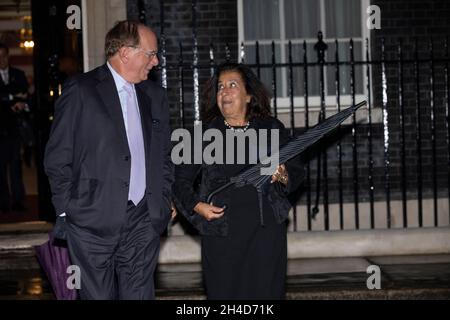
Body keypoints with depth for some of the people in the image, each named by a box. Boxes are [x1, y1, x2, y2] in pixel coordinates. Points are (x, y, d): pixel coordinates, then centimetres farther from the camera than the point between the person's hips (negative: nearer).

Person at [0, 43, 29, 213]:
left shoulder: (19, 75, 15)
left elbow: (25, 96, 11)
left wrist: (20, 105, -8)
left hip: (15, 125, 2)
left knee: (16, 163, -3)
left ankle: (18, 200, -2)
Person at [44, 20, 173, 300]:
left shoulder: (155, 95, 13)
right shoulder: (81, 90, -3)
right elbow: (57, 158, -3)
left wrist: (164, 202, 12)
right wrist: (68, 211, -6)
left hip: (143, 223, 4)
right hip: (93, 223, -4)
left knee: (139, 295, 4)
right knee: (97, 295, 1)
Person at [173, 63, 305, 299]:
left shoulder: (272, 129, 9)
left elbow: (297, 171, 12)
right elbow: (181, 178, 13)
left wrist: (282, 175, -10)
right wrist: (196, 206, -3)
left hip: (265, 229, 0)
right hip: (221, 233, 0)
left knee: (265, 293, -3)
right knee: (224, 295, -3)